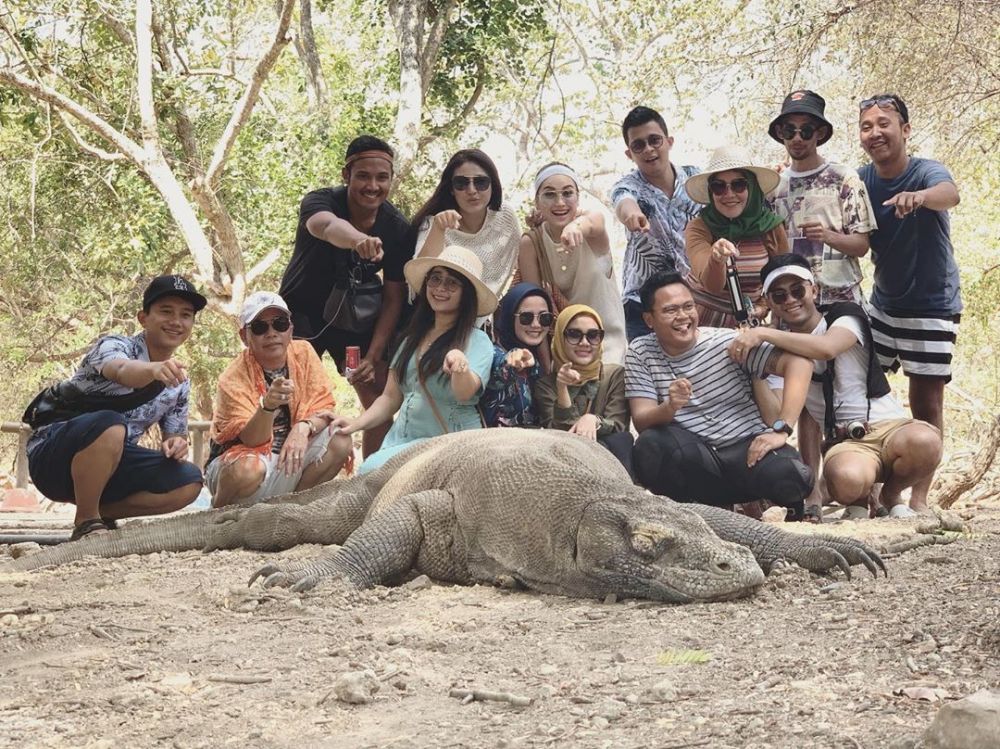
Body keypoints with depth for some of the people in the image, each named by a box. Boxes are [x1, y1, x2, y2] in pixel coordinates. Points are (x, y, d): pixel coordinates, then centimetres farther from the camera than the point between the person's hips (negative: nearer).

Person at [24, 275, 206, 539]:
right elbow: (122, 371, -40)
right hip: (51, 456, -6)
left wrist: (175, 444, -15)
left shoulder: (179, 381, 4)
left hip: (110, 463, 6)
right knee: (108, 426, -37)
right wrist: (154, 370, -64)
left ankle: (103, 513, 3)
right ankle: (86, 520, -17)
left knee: (188, 482, -14)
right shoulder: (113, 346, -16)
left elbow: (175, 434, 12)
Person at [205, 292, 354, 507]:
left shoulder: (303, 353, -5)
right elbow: (252, 440, -25)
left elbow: (324, 406, -6)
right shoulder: (234, 378, -18)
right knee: (249, 469, -38)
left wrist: (303, 428, -29)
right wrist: (268, 406, -46)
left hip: (288, 458, 4)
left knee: (341, 441, -18)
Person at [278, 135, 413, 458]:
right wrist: (359, 240, -74)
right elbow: (327, 226, -51)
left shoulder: (398, 229, -13)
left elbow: (393, 299, -8)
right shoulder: (320, 201, -24)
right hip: (302, 310, -3)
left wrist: (373, 357, -17)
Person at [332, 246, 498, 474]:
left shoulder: (478, 342, -3)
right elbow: (391, 397, 19)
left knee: (372, 470, -28)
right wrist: (357, 423, 1)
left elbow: (465, 393, -22)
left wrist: (461, 367, -44)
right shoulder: (412, 338, 16)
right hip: (401, 439, 6)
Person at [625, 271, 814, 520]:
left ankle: (791, 508, 8)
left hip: (746, 446, -1)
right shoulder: (640, 353, 1)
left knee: (790, 476, -31)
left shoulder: (726, 341, -5)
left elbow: (800, 362, -12)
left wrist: (780, 430, -21)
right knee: (649, 446, -29)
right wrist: (670, 408, -31)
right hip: (694, 458, 1)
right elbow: (641, 420, -7)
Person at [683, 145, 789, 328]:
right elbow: (712, 286, -26)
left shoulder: (771, 227, -3)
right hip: (699, 323, -4)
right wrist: (716, 259, -45)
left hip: (744, 324, 4)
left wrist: (762, 307, -3)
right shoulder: (698, 229, -11)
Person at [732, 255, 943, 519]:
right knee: (845, 479, -38)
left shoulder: (846, 315, 5)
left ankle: (891, 494, -3)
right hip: (845, 443, 0)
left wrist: (763, 334, -24)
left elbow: (827, 348, -21)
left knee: (924, 440, -37)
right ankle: (860, 499, 2)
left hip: (890, 426, 0)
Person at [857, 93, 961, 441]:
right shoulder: (861, 178, -3)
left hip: (932, 306, -5)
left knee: (925, 404, -4)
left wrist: (920, 196, -64)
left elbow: (950, 194, -41)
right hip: (883, 304, 5)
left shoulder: (927, 172, -19)